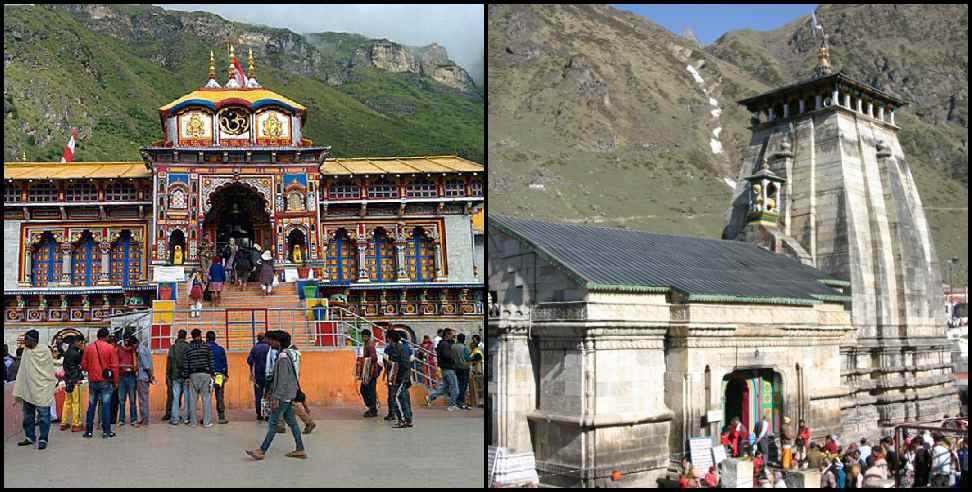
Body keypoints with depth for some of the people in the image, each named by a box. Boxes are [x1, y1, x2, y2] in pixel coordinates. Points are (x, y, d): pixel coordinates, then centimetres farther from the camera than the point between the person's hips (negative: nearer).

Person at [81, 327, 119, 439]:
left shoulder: (88, 348, 3)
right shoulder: (110, 348, -6)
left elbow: (83, 365, 6)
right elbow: (114, 366, -7)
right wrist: (115, 381, 2)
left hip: (92, 381, 3)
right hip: (105, 381, -3)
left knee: (91, 406, 11)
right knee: (105, 405, 1)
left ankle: (88, 431, 15)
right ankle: (106, 431, 2)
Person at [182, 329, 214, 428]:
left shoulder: (188, 349, 5)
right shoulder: (207, 347, 0)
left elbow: (186, 365, 4)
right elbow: (211, 362, -2)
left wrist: (186, 377, 9)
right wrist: (212, 373, 3)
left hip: (193, 375, 2)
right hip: (205, 374, -2)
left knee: (192, 398, 8)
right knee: (206, 398, 1)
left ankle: (193, 422, 10)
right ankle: (206, 422, 0)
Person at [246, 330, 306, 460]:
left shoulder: (283, 357, -18)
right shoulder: (286, 354, 12)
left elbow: (283, 380, -23)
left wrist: (276, 398, -22)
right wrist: (272, 393, 23)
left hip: (283, 396, -10)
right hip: (288, 396, 10)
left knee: (273, 423, -3)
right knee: (291, 421, 11)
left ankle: (262, 451, 2)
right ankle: (300, 450, 13)